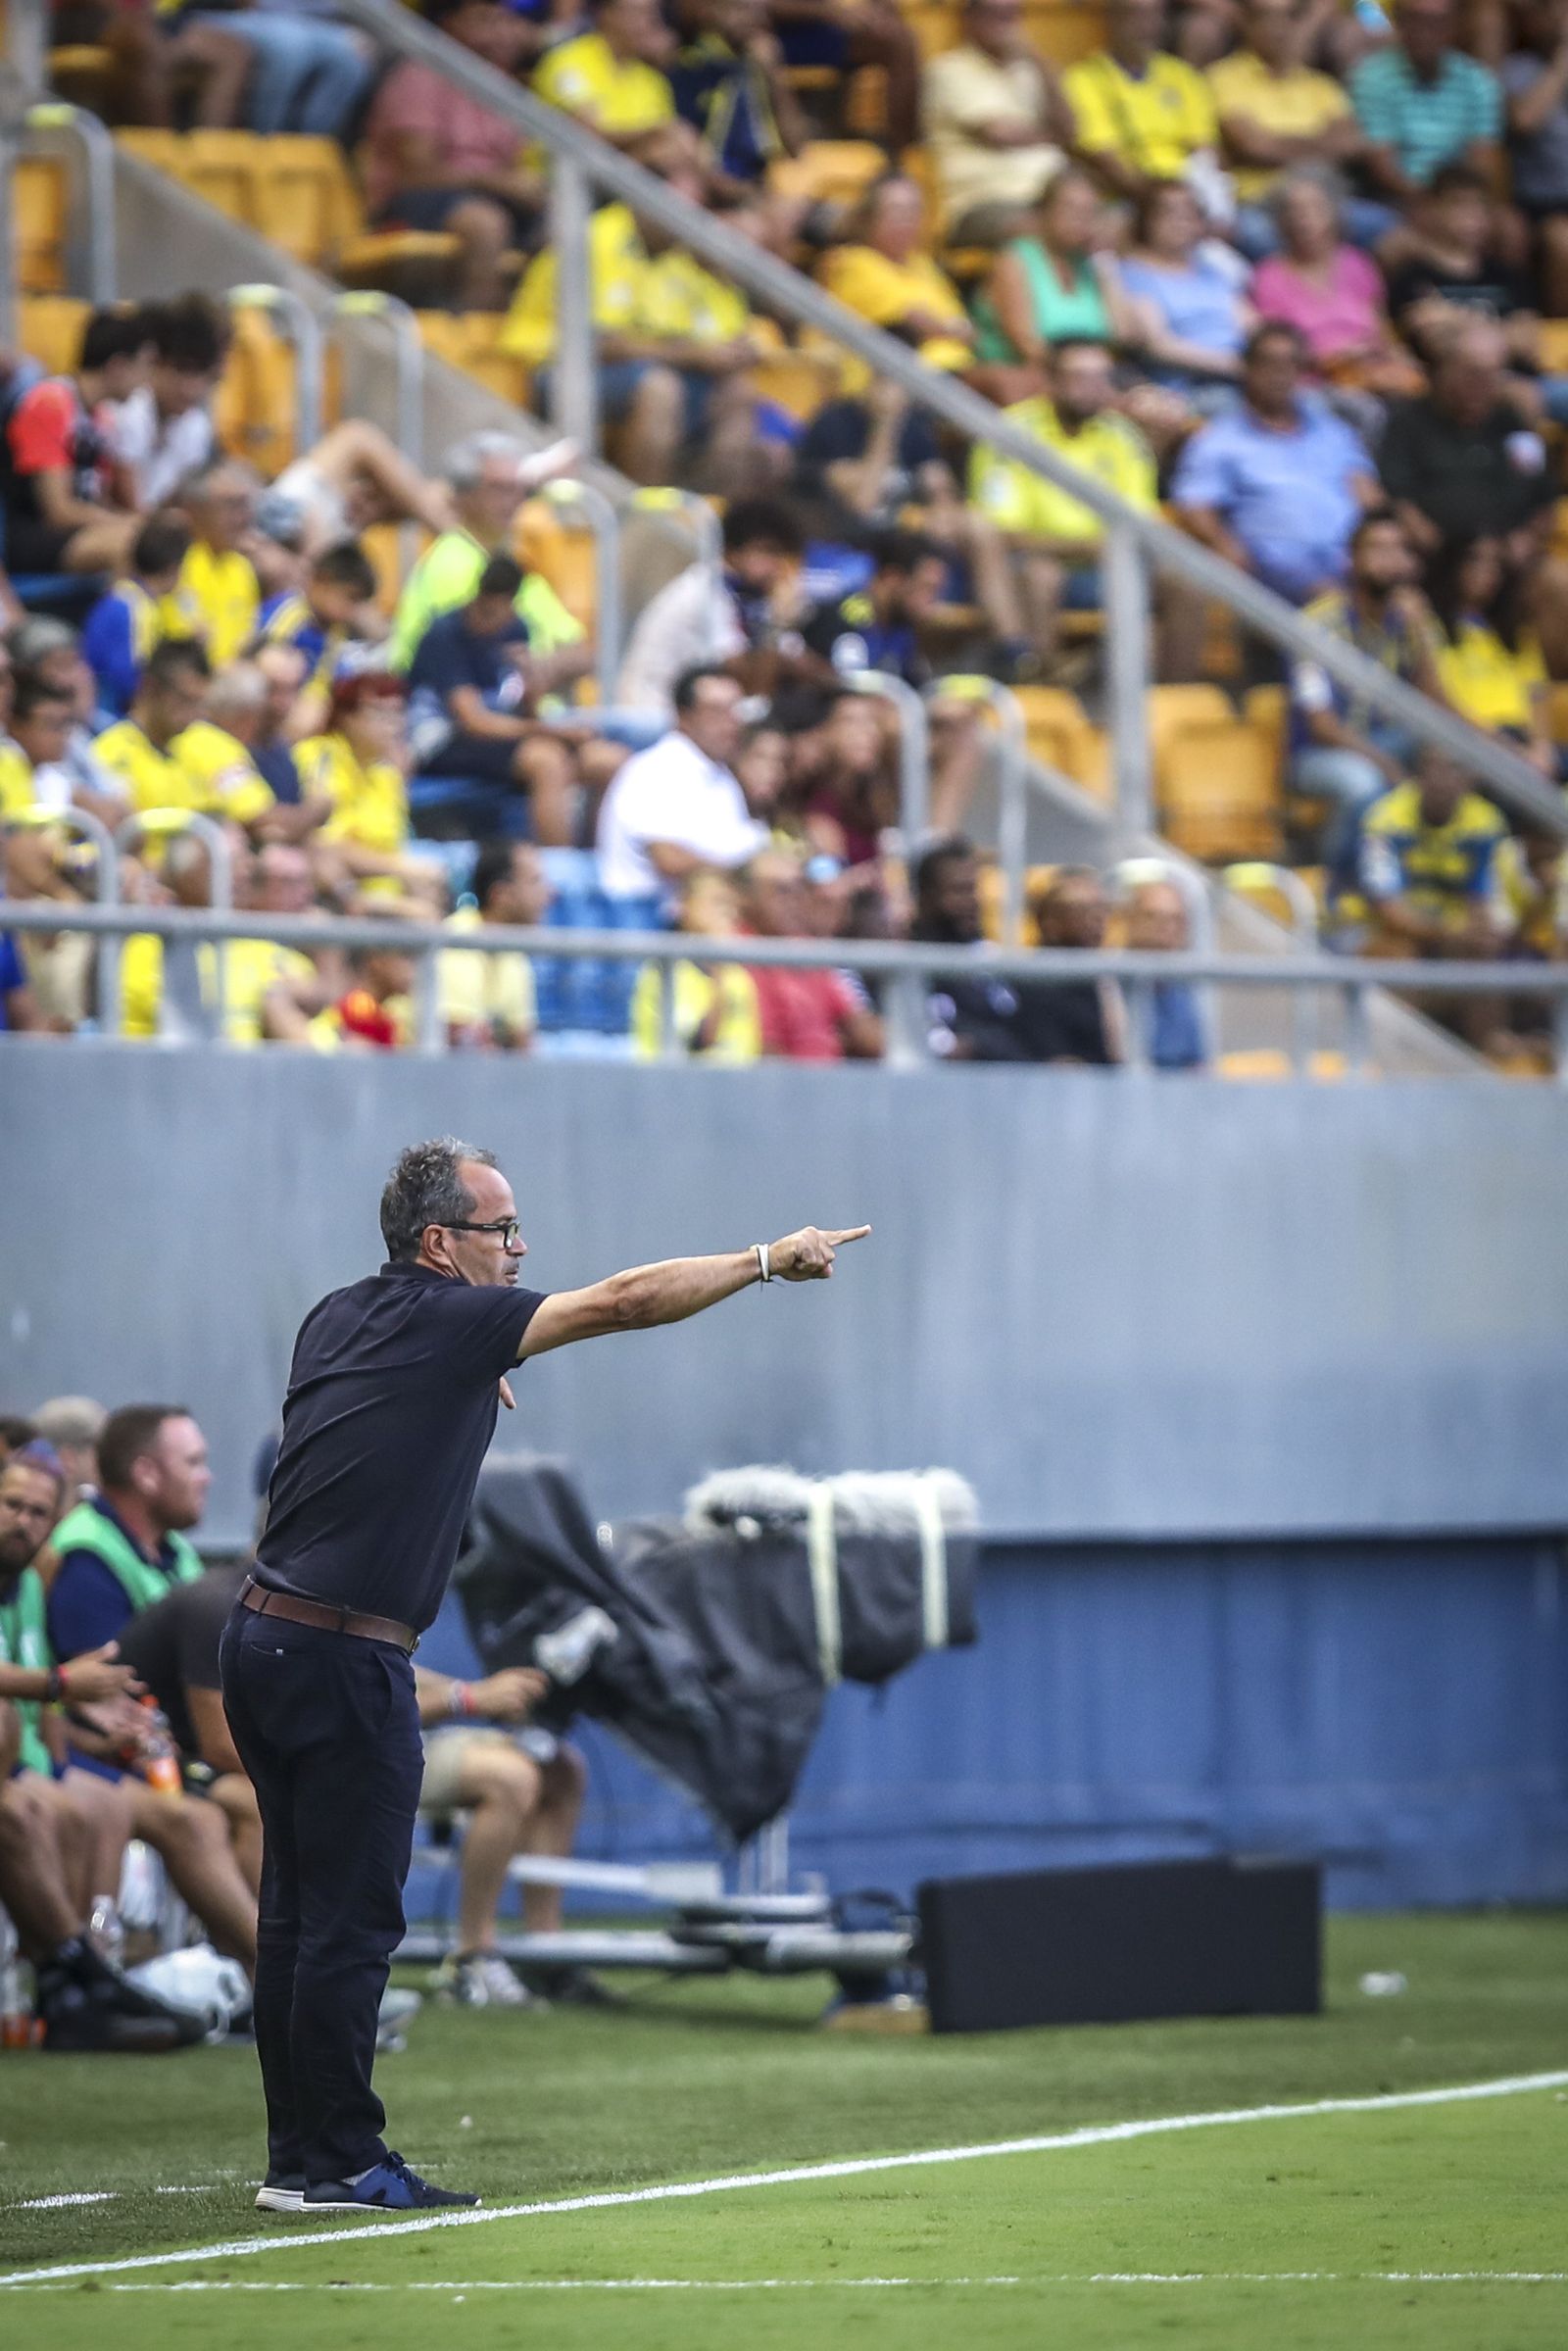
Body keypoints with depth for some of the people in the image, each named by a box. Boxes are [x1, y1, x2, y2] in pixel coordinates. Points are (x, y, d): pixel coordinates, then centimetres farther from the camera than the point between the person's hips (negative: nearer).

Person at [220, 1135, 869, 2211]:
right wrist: (768, 1261, 0)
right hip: (346, 1660, -9)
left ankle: (298, 2155, 14)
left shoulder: (336, 1319, 13)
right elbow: (624, 1302, -9)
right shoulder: (447, 1323, -10)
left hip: (264, 1640, 9)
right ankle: (336, 2161, -3)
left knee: (301, 1914, 11)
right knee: (352, 1921, -5)